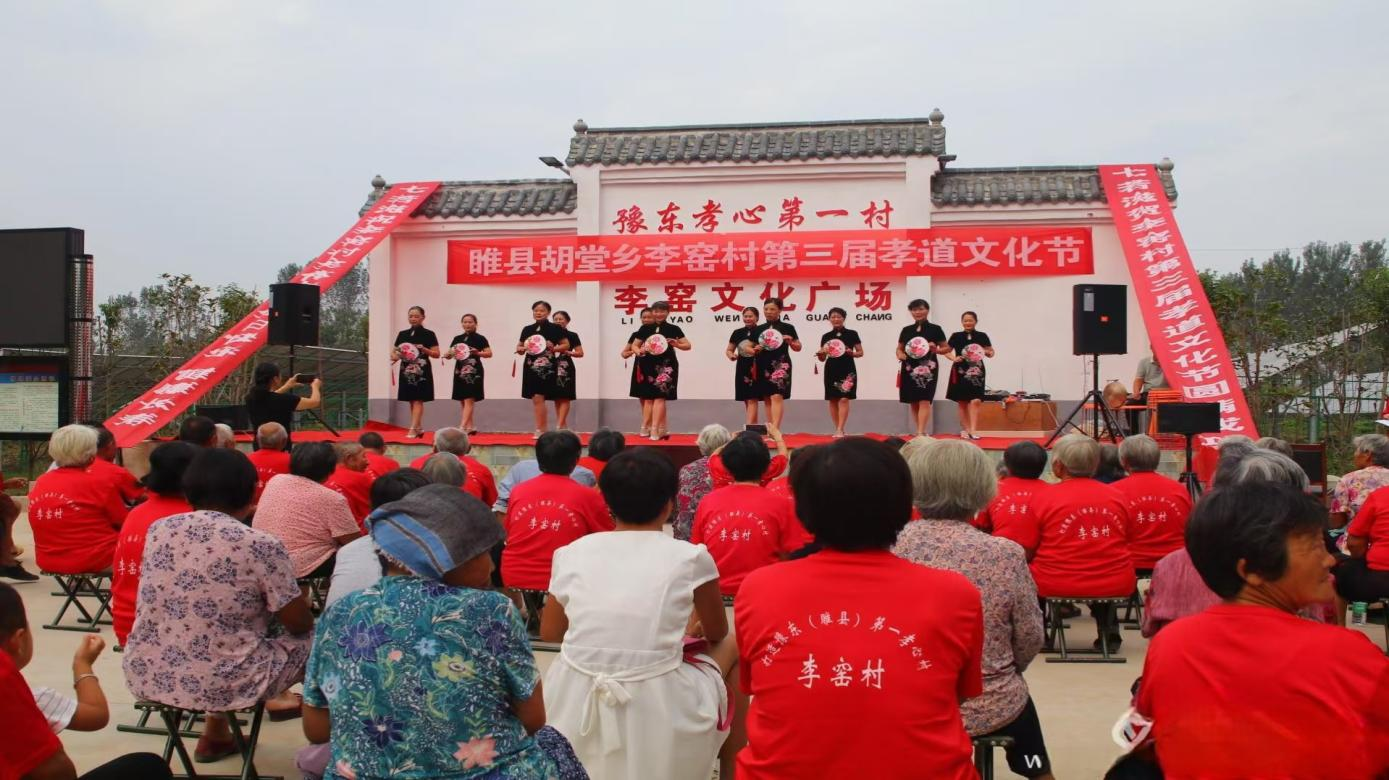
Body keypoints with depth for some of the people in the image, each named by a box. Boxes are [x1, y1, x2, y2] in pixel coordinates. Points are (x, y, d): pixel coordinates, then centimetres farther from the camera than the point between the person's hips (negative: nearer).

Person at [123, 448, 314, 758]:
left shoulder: (157, 530, 1)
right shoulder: (260, 546, -15)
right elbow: (300, 624, -7)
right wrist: (300, 598, 15)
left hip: (145, 677, 6)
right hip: (220, 684, -6)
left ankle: (214, 737, 40)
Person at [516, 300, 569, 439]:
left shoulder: (555, 328, -1)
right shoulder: (527, 329, 11)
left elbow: (566, 345, 3)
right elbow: (519, 347, 18)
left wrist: (554, 348, -14)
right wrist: (522, 349, -4)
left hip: (546, 368, -5)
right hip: (530, 367, 5)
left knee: (538, 397, -12)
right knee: (535, 399, 8)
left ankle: (539, 430, -7)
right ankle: (544, 427, 20)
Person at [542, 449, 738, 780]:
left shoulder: (570, 553, 4)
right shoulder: (690, 557, -2)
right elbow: (717, 635, 16)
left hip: (572, 720, 3)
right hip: (659, 716, -3)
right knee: (730, 646, 24)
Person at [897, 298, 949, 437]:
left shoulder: (935, 329, 2)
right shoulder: (906, 330, 12)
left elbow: (946, 348, 5)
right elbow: (899, 348, 18)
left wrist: (936, 349, -15)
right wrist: (900, 355, -4)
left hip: (928, 368, -4)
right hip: (909, 368, 4)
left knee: (924, 401, -13)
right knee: (913, 402, 6)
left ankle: (921, 433, -19)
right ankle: (921, 432, 16)